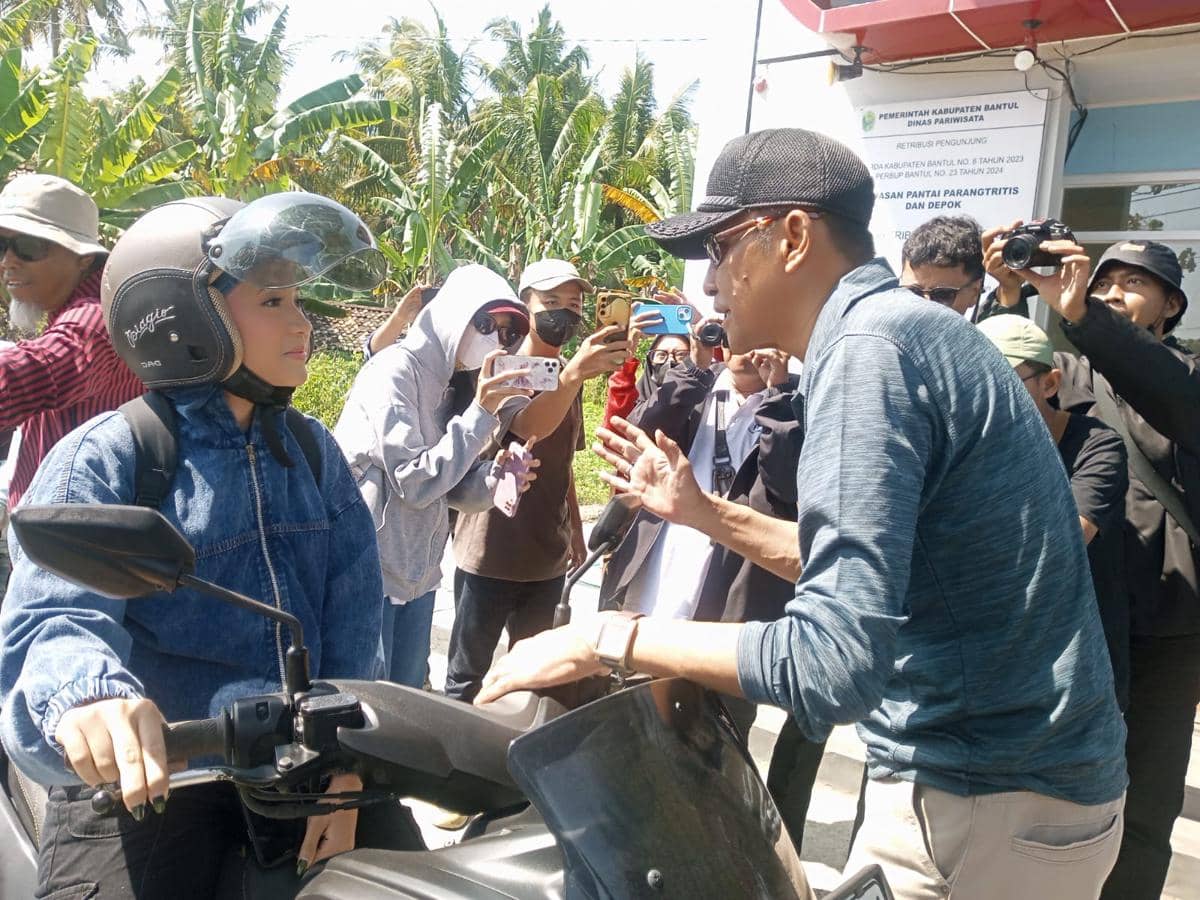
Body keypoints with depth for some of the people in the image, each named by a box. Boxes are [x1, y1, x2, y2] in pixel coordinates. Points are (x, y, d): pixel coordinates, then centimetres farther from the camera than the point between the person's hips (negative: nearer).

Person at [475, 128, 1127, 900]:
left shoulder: (870, 343, -22)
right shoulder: (908, 330, 10)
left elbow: (835, 661, -28)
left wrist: (608, 639, -19)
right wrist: (704, 512, 14)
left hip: (990, 803, -9)